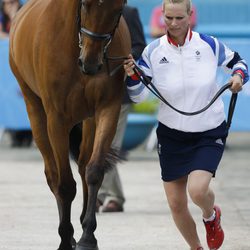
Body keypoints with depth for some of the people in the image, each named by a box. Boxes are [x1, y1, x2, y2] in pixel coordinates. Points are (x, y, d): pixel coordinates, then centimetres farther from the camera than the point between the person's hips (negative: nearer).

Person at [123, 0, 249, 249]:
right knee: (176, 203, 5)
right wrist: (132, 76, -25)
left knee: (197, 190, -23)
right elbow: (139, 96, -6)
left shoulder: (209, 45, -11)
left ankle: (211, 216, 15)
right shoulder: (153, 51, -9)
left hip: (209, 134, -2)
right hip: (171, 135, 2)